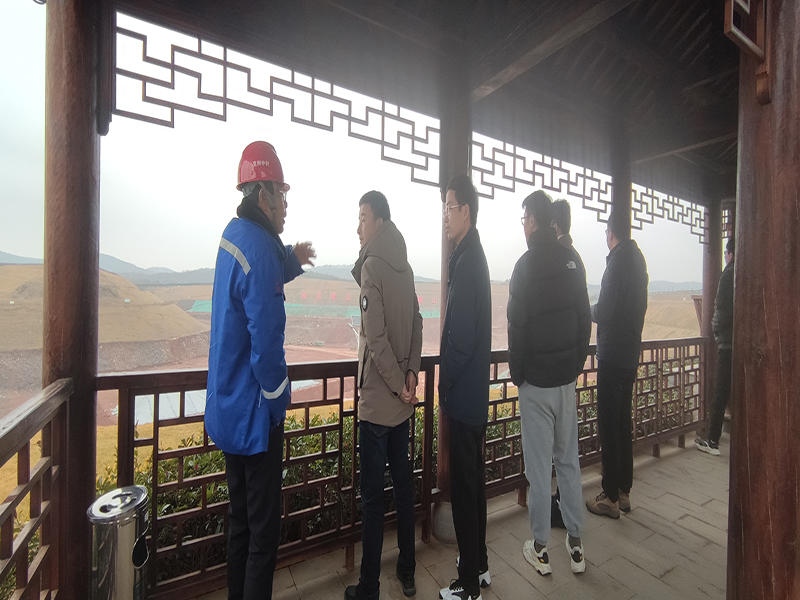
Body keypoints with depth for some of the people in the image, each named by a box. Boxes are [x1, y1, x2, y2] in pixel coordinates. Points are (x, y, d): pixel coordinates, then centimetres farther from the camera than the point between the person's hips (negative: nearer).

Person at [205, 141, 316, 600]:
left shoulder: (234, 235, 7)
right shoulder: (258, 249, -22)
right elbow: (267, 343, -25)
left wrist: (292, 260, 9)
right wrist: (277, 401, -10)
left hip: (228, 409, 10)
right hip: (254, 413, -10)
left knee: (241, 518, 25)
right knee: (263, 528, 8)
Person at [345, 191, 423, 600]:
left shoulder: (372, 266, -14)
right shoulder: (404, 267, 8)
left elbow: (376, 339, -20)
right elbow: (416, 325, 6)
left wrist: (398, 384, -11)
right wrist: (411, 374, 1)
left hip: (378, 398, -7)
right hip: (400, 397, 7)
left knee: (373, 493, 7)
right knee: (402, 480, 19)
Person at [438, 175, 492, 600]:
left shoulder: (466, 262, -19)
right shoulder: (471, 256, 12)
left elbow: (462, 339, -24)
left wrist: (444, 387, -10)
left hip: (462, 398, -10)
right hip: (474, 395, 10)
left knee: (463, 486, 7)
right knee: (473, 480, 22)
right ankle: (479, 564, 42)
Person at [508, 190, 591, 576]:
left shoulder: (526, 265, -13)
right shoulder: (572, 260, 3)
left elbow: (516, 326, -13)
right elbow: (585, 319, 7)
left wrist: (516, 374, -1)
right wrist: (576, 365, 14)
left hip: (536, 382, -5)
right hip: (567, 378, 6)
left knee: (539, 465, 7)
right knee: (568, 460, 17)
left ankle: (540, 548, 23)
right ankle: (575, 543, 31)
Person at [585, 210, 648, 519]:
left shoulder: (618, 260, -15)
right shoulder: (638, 259, 11)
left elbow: (604, 312, -19)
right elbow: (637, 307, 15)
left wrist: (590, 310, 0)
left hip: (612, 354, -9)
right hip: (631, 353, 9)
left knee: (608, 424, 0)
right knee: (623, 422, 16)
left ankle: (610, 497, 11)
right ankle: (624, 491, 28)